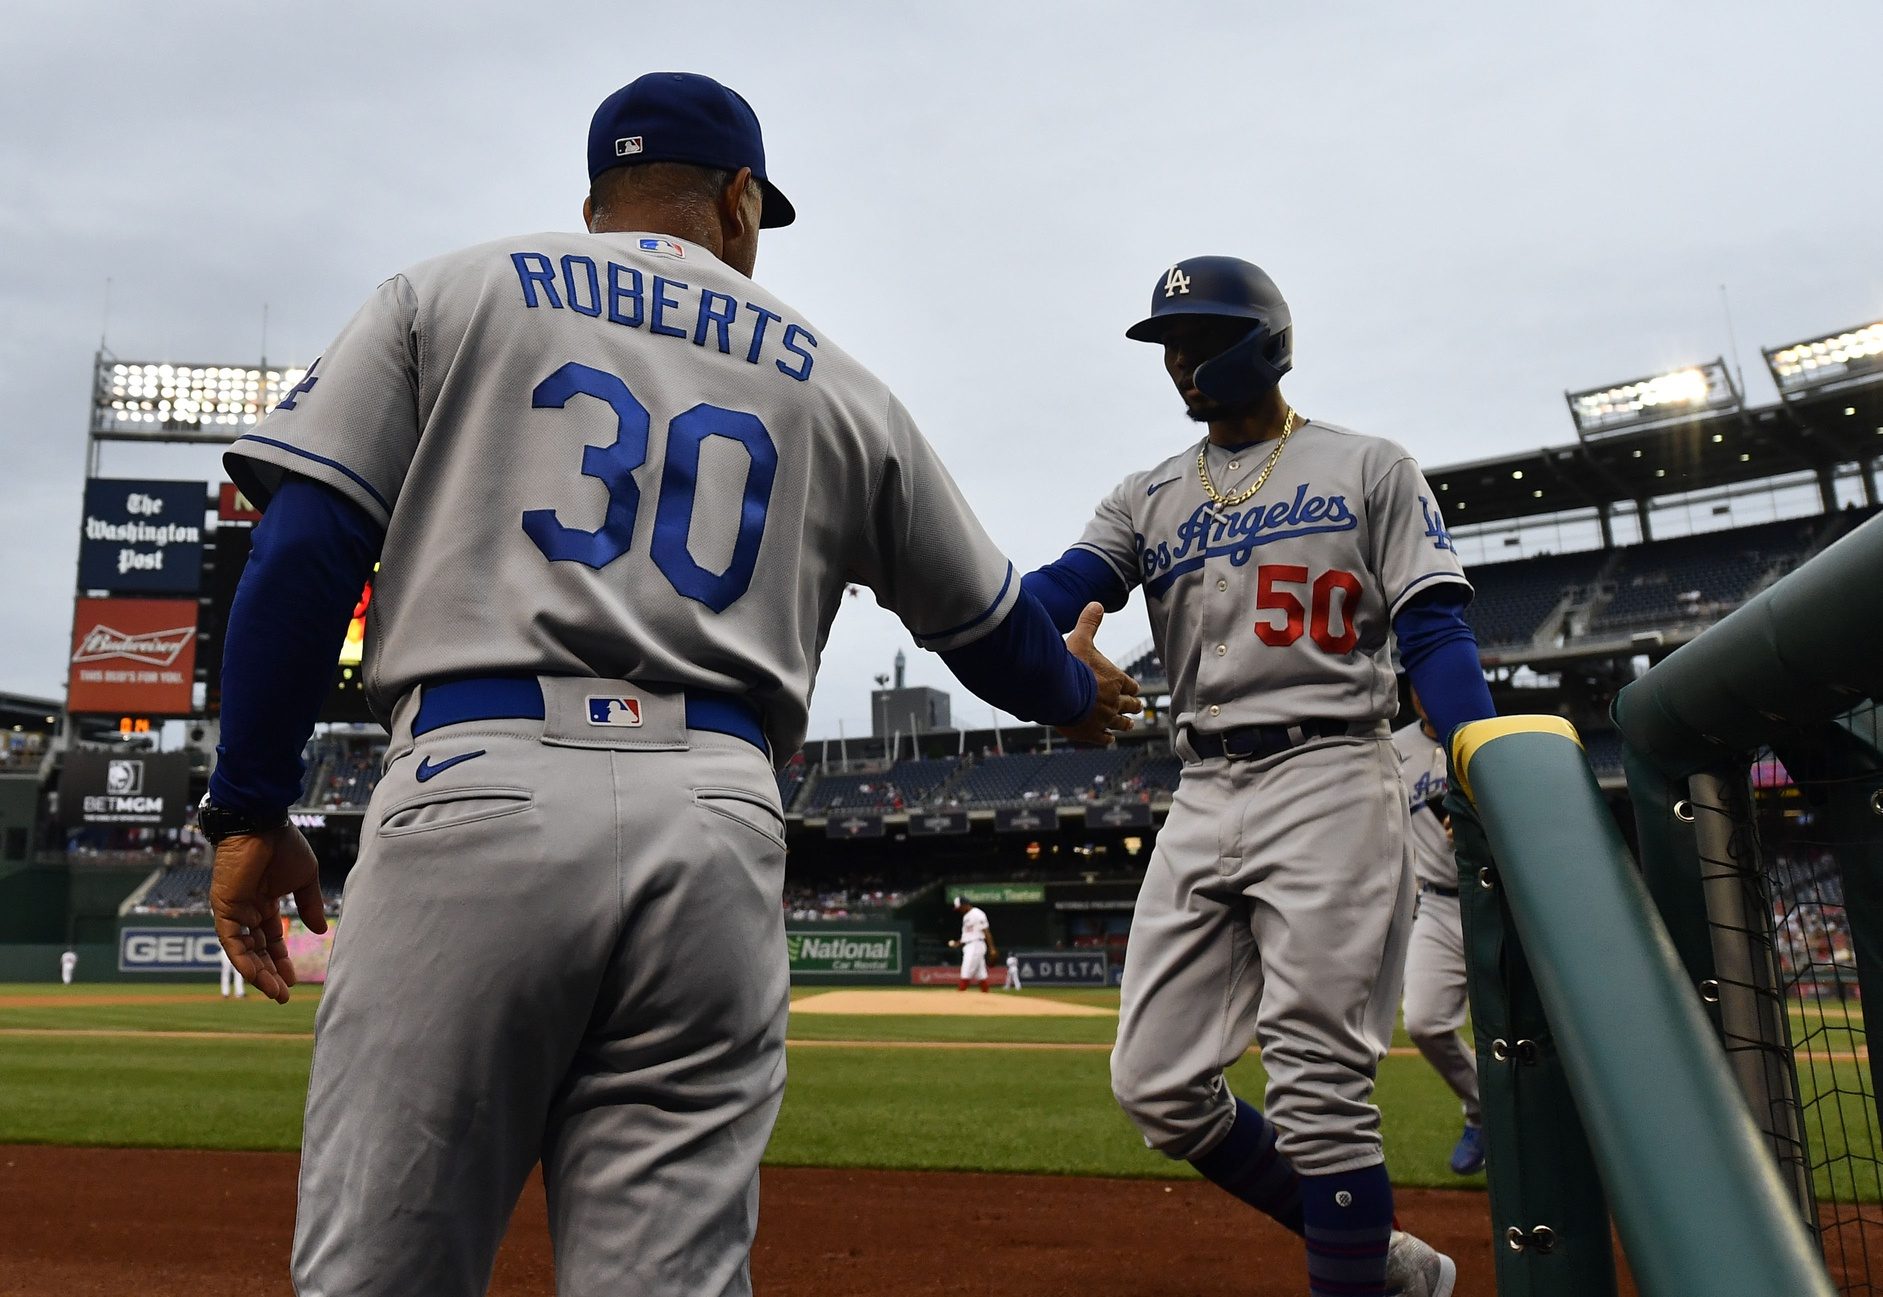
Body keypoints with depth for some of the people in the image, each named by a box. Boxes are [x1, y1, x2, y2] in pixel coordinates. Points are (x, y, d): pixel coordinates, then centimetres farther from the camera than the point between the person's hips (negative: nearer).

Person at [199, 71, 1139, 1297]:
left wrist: (252, 809, 9)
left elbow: (306, 543, 5)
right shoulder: (831, 380, 20)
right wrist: (1076, 691, 45)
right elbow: (985, 621, 25)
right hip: (719, 832, 2)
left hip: (474, 795, -1)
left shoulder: (448, 293, 17)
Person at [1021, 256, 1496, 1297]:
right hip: (1203, 797, 5)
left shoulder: (1370, 469, 7)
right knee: (1157, 1085, 4)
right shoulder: (1146, 499, 17)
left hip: (1329, 781, -5)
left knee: (1319, 1088, -8)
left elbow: (1435, 634, -1)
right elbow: (1049, 596, 1)